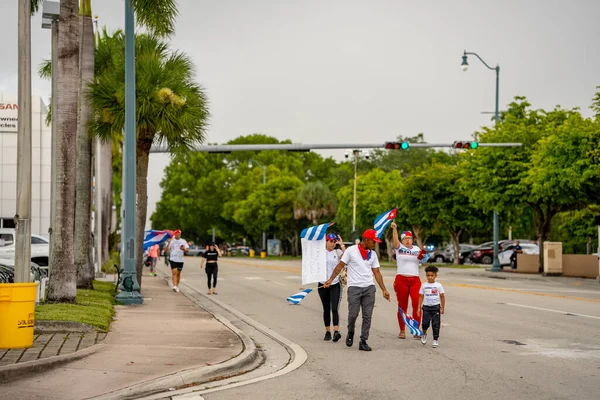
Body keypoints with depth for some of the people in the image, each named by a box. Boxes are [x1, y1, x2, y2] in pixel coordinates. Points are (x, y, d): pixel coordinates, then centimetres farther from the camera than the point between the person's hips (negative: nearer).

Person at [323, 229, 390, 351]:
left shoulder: (372, 254, 13)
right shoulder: (351, 250, -1)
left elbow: (376, 272, 14)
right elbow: (340, 265, 0)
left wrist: (384, 290, 9)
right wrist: (331, 279, -8)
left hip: (369, 287, 4)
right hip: (354, 287, -4)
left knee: (367, 316, -1)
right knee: (353, 314, -7)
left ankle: (363, 341, 4)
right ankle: (350, 333, 22)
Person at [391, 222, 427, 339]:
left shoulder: (416, 249, 15)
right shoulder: (399, 248, 5)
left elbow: (420, 260, 8)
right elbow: (395, 240, -12)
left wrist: (422, 255, -13)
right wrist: (394, 228, -27)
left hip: (415, 280, 2)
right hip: (401, 280, -2)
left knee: (417, 304, -11)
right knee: (402, 306, 3)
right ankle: (402, 331, 11)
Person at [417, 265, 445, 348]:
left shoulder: (438, 285, 0)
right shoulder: (424, 286, 3)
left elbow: (442, 297, 4)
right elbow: (421, 297, 7)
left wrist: (442, 308, 1)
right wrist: (419, 308, 2)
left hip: (436, 307, -1)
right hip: (426, 307, 1)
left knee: (436, 324, -2)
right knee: (425, 323, -6)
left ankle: (435, 340, 6)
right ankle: (424, 334, 24)